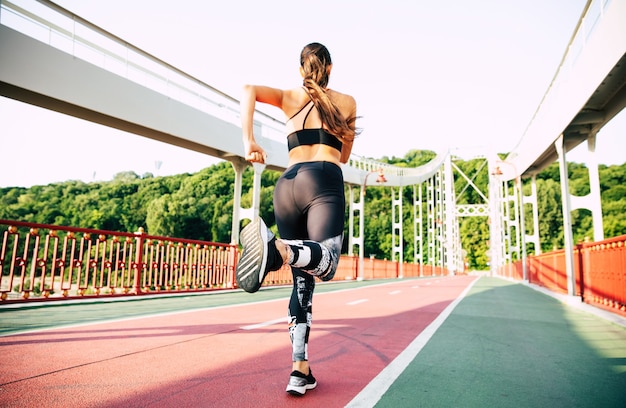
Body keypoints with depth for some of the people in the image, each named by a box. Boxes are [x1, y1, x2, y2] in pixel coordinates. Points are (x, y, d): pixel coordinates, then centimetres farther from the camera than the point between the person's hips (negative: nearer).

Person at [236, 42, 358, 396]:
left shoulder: (290, 98, 22)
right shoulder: (347, 101, 21)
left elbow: (249, 90, 2)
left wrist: (248, 140, -3)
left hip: (287, 184, 3)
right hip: (325, 182, -3)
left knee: (302, 281, 7)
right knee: (325, 262, -21)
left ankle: (301, 369, 5)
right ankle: (279, 248, -53)